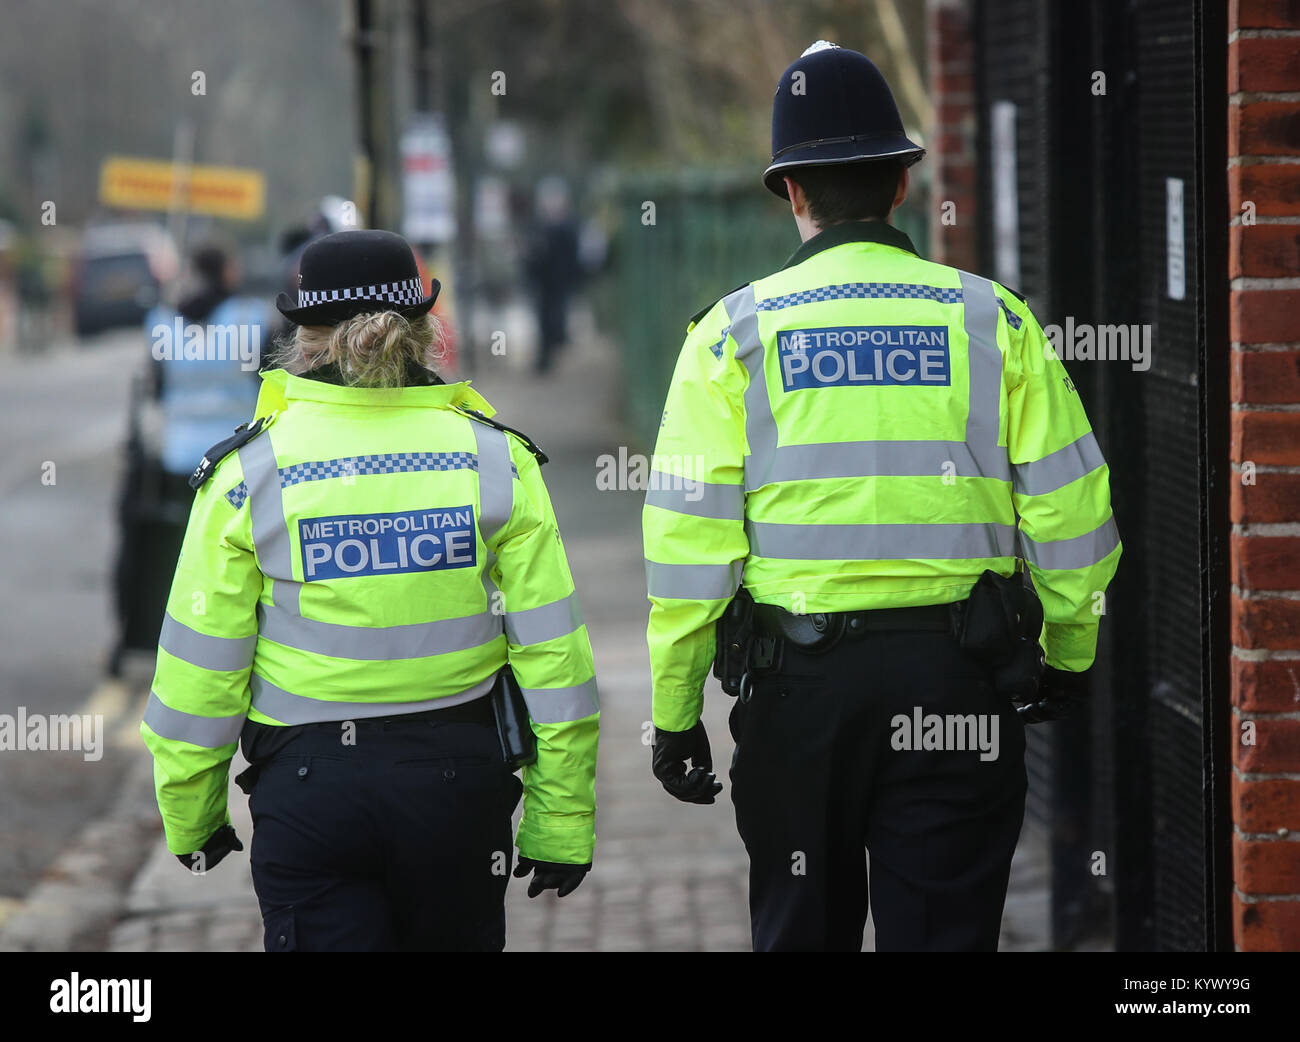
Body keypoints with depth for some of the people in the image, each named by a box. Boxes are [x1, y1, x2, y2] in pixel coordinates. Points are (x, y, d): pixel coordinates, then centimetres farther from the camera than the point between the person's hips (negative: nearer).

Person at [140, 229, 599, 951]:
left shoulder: (251, 471, -6)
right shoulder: (496, 458, -3)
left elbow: (199, 669, -3)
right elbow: (554, 653, -3)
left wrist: (191, 817, 11)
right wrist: (563, 824, 4)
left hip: (309, 786, -2)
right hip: (459, 777, 2)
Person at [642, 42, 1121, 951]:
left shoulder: (734, 332, -1)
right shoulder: (992, 319, 1)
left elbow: (689, 535, -4)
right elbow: (1068, 509, 1)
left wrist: (674, 710, 3)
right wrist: (1068, 655, 16)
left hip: (796, 673, 0)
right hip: (959, 685, 0)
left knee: (801, 929, 14)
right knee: (943, 930, 4)